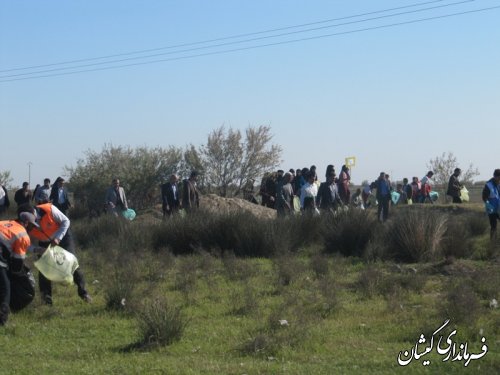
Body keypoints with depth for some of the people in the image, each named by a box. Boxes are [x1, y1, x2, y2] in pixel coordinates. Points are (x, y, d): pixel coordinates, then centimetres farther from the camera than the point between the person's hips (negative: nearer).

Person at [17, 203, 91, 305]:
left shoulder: (49, 210, -36)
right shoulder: (26, 227, -26)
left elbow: (66, 221, -22)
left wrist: (58, 238, -31)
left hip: (62, 236, -3)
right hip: (45, 242, 3)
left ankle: (82, 291, 6)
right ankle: (46, 297, 6)